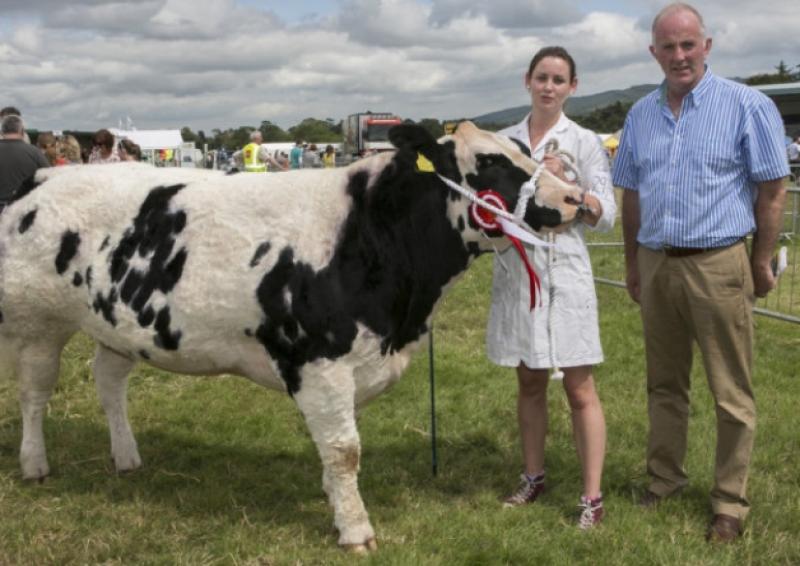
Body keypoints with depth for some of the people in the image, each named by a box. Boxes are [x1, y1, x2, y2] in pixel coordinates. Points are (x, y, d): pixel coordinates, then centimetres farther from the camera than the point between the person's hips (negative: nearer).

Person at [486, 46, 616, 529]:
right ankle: (534, 478, 28)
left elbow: (606, 216, -4)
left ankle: (592, 498, 3)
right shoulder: (504, 141, 9)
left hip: (565, 273, -3)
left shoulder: (584, 142, 1)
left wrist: (565, 183, -18)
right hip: (514, 271, 4)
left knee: (580, 388, -2)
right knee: (530, 383, 14)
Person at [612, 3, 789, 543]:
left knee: (732, 395, 2)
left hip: (718, 265, -5)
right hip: (656, 265, 5)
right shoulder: (642, 114, 10)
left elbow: (772, 191, -4)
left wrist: (762, 265, -4)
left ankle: (730, 503, 13)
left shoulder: (746, 105, -6)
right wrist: (632, 264, 15)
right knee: (664, 384, 16)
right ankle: (665, 479, 30)